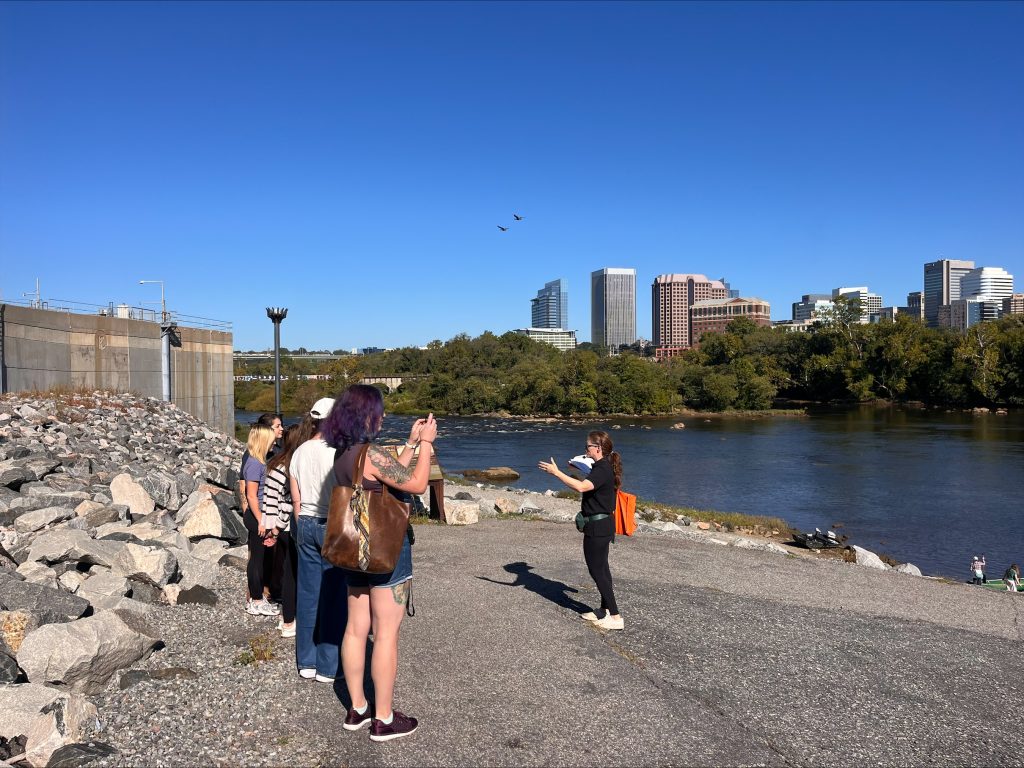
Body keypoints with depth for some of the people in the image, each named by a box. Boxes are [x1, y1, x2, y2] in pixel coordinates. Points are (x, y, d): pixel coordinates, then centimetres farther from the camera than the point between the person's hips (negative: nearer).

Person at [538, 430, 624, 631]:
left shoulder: (602, 469, -21)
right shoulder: (604, 467, 12)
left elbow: (582, 487, -38)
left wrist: (556, 472, -36)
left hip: (597, 526, -11)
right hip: (603, 524, 11)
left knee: (597, 570, -3)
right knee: (601, 568, 18)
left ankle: (615, 616, 2)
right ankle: (605, 610, 29)